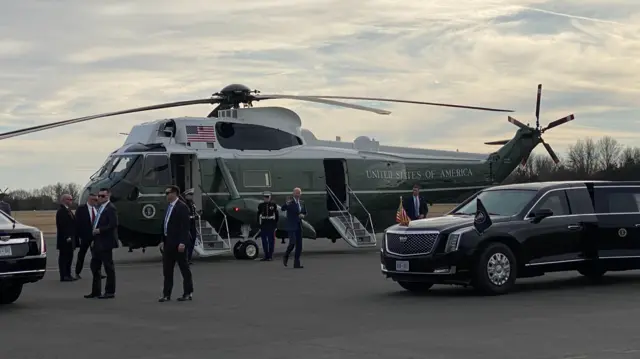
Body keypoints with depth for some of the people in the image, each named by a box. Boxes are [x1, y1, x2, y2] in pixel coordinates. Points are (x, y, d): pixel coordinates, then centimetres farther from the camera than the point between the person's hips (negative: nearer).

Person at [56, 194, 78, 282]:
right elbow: (61, 225, -21)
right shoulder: (61, 211, -15)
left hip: (70, 239, 10)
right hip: (64, 240, -10)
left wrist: (74, 237, 16)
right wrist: (67, 237, -24)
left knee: (69, 257, 14)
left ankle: (68, 275, 20)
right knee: (64, 257, -5)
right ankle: (63, 276, -2)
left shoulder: (68, 210, 18)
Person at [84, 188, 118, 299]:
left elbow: (113, 224, -22)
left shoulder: (111, 208, -12)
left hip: (105, 243, -10)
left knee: (109, 267, -1)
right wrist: (94, 239, 13)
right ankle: (96, 291, 20)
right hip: (97, 243, 10)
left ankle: (110, 292, 5)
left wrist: (99, 230, -20)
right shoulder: (101, 208, 17)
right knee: (94, 266, 12)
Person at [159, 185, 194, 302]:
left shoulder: (182, 207, -12)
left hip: (178, 243, -9)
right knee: (167, 269, 8)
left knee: (184, 268, 1)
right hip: (168, 243, 9)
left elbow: (185, 226, -17)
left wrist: (182, 242, -23)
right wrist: (163, 241, 13)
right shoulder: (169, 207, 14)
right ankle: (167, 294, 12)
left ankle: (188, 293, 7)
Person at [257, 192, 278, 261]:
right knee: (264, 241, 3)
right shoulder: (261, 205, 6)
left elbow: (276, 215, 4)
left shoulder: (273, 205, 2)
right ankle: (266, 256, 11)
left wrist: (275, 224, -1)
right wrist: (259, 224, 2)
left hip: (271, 225, -2)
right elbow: (259, 215, 8)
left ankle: (270, 256, 5)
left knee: (271, 240, 0)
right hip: (263, 225, 2)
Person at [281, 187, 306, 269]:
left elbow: (305, 212, 22)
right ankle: (286, 256, 12)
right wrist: (287, 204, -45)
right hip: (291, 226, -6)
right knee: (292, 243, -15)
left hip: (299, 226, 6)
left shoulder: (302, 203, 10)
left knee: (299, 245, 2)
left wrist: (303, 215, -2)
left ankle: (296, 263, 6)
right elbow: (283, 208, -24)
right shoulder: (290, 202, -8)